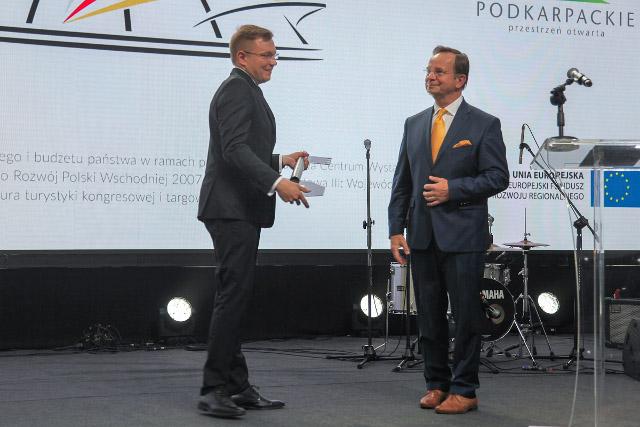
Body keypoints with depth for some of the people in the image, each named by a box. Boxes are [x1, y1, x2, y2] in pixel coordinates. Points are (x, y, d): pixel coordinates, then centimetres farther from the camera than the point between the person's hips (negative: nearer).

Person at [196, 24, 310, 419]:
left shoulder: (243, 90, 21)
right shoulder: (237, 90, -11)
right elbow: (234, 149, -24)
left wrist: (280, 160, 20)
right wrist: (277, 183, -30)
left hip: (240, 211, 11)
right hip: (233, 209, -11)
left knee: (236, 298, 11)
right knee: (233, 297, -11)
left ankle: (237, 386, 16)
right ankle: (214, 389, -9)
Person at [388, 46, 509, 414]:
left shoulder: (484, 125, -2)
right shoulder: (414, 124, 12)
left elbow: (498, 177, -6)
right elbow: (402, 181, 12)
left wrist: (453, 188, -15)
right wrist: (396, 229, 4)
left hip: (462, 236, -5)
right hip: (422, 237, 5)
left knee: (466, 316, 0)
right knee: (429, 316, 9)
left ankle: (464, 390, 8)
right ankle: (437, 384, 20)